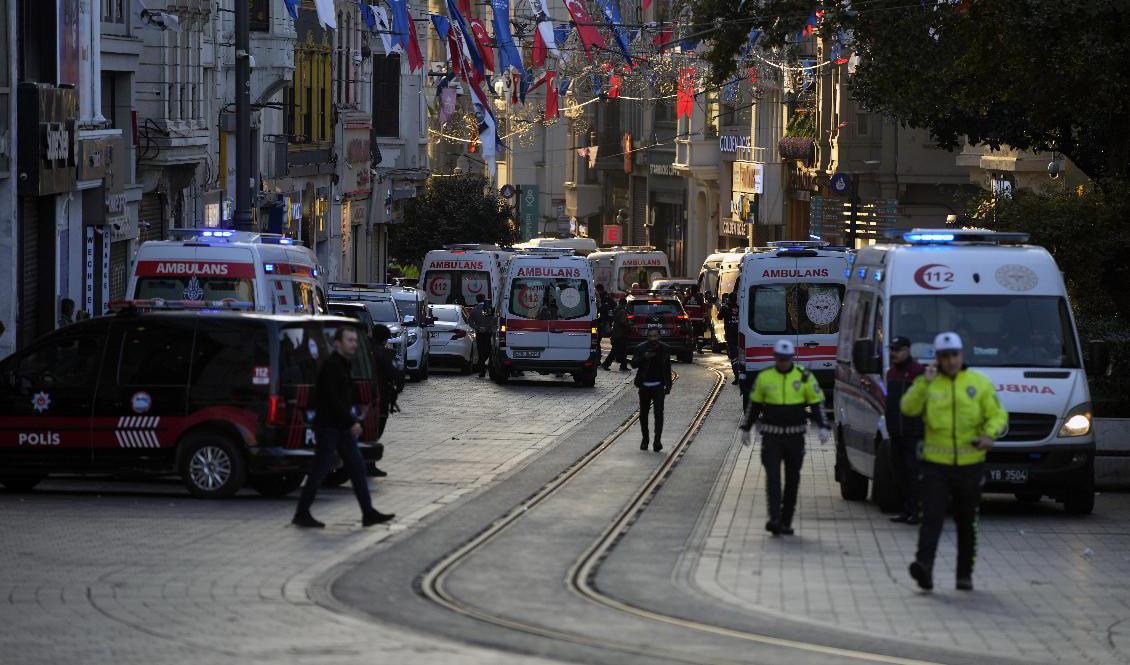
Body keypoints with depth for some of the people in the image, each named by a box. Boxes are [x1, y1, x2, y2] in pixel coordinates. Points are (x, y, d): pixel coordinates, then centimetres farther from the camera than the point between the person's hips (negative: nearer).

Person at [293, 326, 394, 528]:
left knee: (357, 468, 6)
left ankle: (368, 513, 6)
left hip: (342, 428, 10)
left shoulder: (343, 365, 16)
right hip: (328, 427, -10)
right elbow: (333, 399, -22)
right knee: (319, 472, -5)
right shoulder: (331, 366, -15)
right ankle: (301, 514, 3)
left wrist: (353, 421, 14)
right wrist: (351, 422, -20)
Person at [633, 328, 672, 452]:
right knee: (643, 414, 9)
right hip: (644, 386, 1)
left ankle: (657, 440, -17)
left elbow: (668, 369, 10)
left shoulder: (665, 349, 3)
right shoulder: (641, 348, -2)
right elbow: (634, 363, -13)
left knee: (659, 412, -12)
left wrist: (668, 386, 8)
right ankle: (645, 439, 23)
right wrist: (644, 357, -30)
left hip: (658, 386, -1)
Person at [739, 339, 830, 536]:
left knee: (792, 479, 7)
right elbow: (754, 404, 13)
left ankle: (786, 522, 16)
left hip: (795, 437, 1)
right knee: (772, 476, -12)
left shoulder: (804, 377, 0)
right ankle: (774, 519, -19)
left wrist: (823, 426, -8)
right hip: (771, 436, -1)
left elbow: (817, 403, 3)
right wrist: (746, 428, 15)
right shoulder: (764, 377, 2)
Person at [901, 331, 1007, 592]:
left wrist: (989, 434, -18)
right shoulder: (928, 383, 4)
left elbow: (997, 414, 2)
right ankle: (924, 566, -26)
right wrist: (924, 383, -20)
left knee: (967, 522, 10)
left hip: (970, 465, 1)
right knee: (932, 517, -15)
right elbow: (908, 407, -10)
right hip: (936, 463, -1)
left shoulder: (980, 382, 4)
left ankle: (965, 574, 19)